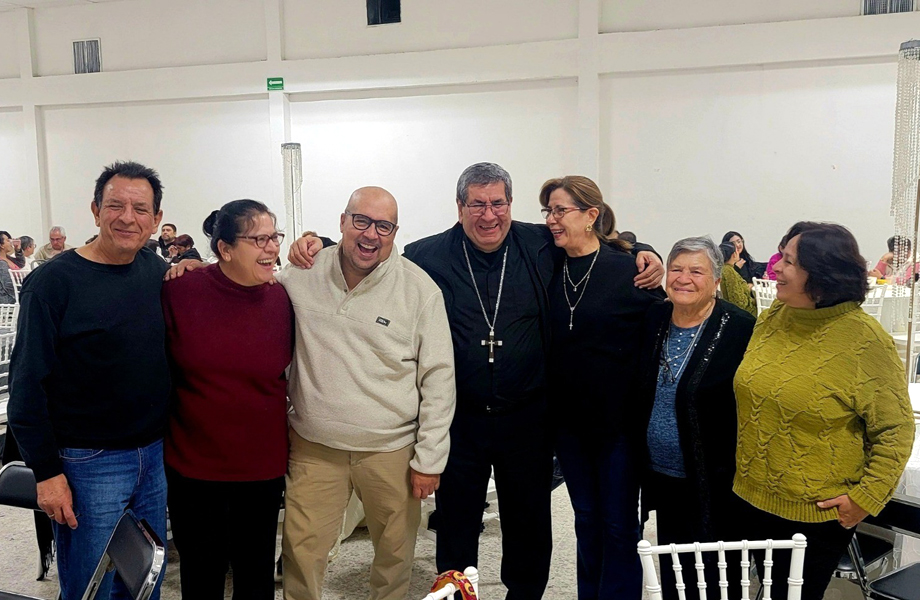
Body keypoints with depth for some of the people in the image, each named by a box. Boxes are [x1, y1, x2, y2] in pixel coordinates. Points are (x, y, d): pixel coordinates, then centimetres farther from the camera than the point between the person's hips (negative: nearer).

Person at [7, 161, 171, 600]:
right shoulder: (54, 281, -12)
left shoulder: (157, 271, 3)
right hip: (88, 464, -5)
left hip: (156, 455, 5)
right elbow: (27, 384, -12)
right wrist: (46, 471, -13)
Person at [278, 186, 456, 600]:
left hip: (392, 449, -1)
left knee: (395, 552, 13)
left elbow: (438, 378, -5)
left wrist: (429, 458, -6)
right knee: (302, 554, 7)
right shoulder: (302, 275, -1)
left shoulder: (419, 289, -7)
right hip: (314, 446, 1)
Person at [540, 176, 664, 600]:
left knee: (619, 525, 8)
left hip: (618, 419, -4)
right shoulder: (550, 271, 1)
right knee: (586, 519, 18)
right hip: (568, 421, 4)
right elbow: (548, 345, 8)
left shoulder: (630, 270, -12)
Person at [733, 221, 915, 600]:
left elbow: (895, 429, -11)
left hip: (817, 514, -5)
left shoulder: (864, 339, -17)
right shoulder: (772, 317, -2)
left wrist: (867, 496, -16)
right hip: (752, 497, 5)